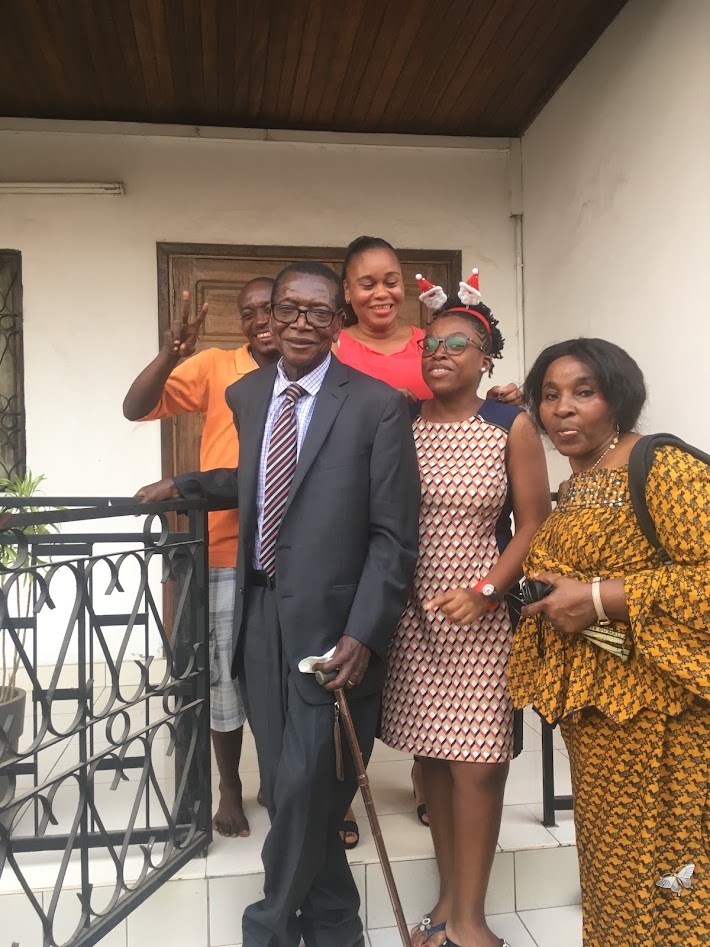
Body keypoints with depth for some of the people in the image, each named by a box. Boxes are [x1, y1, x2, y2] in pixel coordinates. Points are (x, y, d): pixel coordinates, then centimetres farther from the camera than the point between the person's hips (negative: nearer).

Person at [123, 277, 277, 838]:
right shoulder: (216, 367, -2)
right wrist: (170, 355, -25)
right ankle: (230, 786, 31)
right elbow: (136, 409, -9)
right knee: (226, 675, 10)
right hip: (227, 550, -1)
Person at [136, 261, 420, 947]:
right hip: (260, 614, 5)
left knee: (307, 786, 1)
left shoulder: (378, 405, -7)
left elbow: (394, 535, -9)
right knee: (287, 788, 14)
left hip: (332, 623, -5)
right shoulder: (245, 395, 10)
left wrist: (363, 636, -15)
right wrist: (183, 486, 21)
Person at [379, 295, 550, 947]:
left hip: (481, 616, -2)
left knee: (476, 765, 1)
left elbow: (533, 525, -3)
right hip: (413, 616, 3)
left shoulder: (512, 427, -2)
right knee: (433, 758, 12)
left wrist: (484, 593, -14)